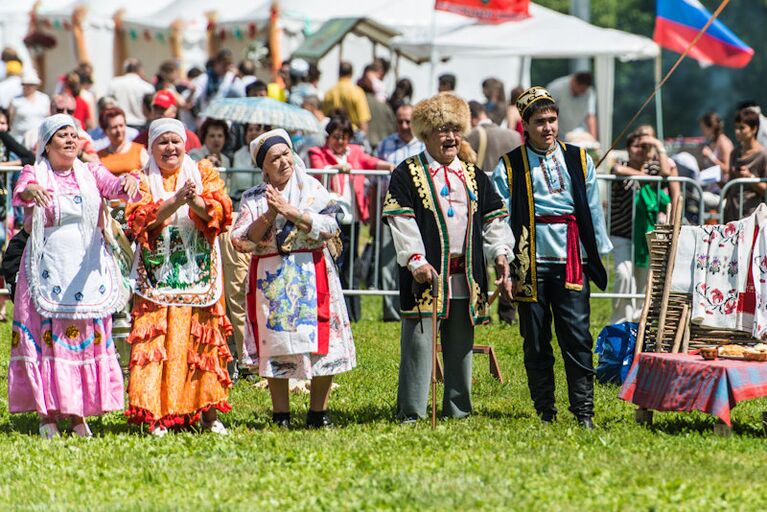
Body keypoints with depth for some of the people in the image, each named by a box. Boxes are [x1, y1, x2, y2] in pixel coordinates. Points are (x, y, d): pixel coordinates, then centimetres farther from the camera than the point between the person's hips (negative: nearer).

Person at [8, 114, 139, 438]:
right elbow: (21, 192, -21)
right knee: (46, 335, -4)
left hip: (87, 268, 3)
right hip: (48, 269, -3)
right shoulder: (35, 175, 1)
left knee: (88, 337, 3)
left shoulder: (91, 174, 10)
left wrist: (129, 182, -34)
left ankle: (77, 413, 11)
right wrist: (31, 190, -46)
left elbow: (115, 187, -9)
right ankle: (46, 414, 1)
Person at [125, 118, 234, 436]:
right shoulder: (143, 180, 7)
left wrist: (196, 201, -24)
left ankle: (209, 414, 5)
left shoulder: (204, 173, 10)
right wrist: (175, 201, -23)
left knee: (203, 339, 0)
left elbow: (220, 213, -4)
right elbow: (140, 221, -9)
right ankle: (157, 416, -8)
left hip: (198, 275, 1)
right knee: (157, 339, -8)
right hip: (157, 276, -1)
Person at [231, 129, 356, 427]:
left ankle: (318, 412, 7)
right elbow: (241, 241, -3)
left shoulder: (312, 188, 5)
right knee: (275, 346, 0)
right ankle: (280, 416, 9)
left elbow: (330, 226, -8)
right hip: (270, 279, 0)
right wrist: (269, 215, -14)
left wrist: (289, 211, -14)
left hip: (312, 276, 0)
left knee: (321, 342, -4)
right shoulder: (253, 198, 6)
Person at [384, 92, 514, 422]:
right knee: (419, 344, -7)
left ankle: (457, 412, 17)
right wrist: (415, 260, -20)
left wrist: (501, 256, 1)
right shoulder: (407, 174, 2)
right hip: (426, 274, -5)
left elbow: (494, 219, 16)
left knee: (461, 348, 9)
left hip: (466, 278, 5)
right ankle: (411, 413, -3)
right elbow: (401, 222, -8)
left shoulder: (473, 176, 17)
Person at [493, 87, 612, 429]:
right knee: (536, 341, 4)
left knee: (577, 336, -6)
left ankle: (584, 411, -4)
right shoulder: (509, 167, 4)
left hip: (572, 262, 1)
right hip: (531, 263, -1)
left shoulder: (579, 160, 11)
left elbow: (593, 210, 14)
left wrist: (598, 255, 11)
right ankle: (545, 411, 11)